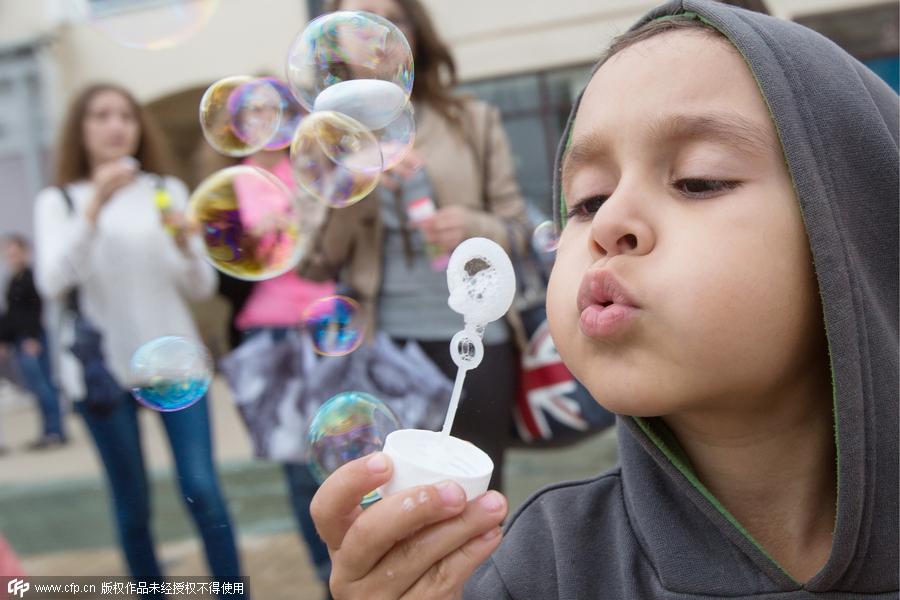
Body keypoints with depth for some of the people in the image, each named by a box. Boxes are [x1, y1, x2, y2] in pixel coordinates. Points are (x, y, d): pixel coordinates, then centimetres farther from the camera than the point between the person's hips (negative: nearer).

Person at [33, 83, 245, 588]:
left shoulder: (168, 190, 7)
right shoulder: (58, 202, 2)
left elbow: (202, 288, 5)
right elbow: (53, 284, -14)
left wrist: (186, 245, -15)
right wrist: (94, 208, -23)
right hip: (102, 370, -1)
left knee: (203, 490, -7)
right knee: (133, 506, 5)